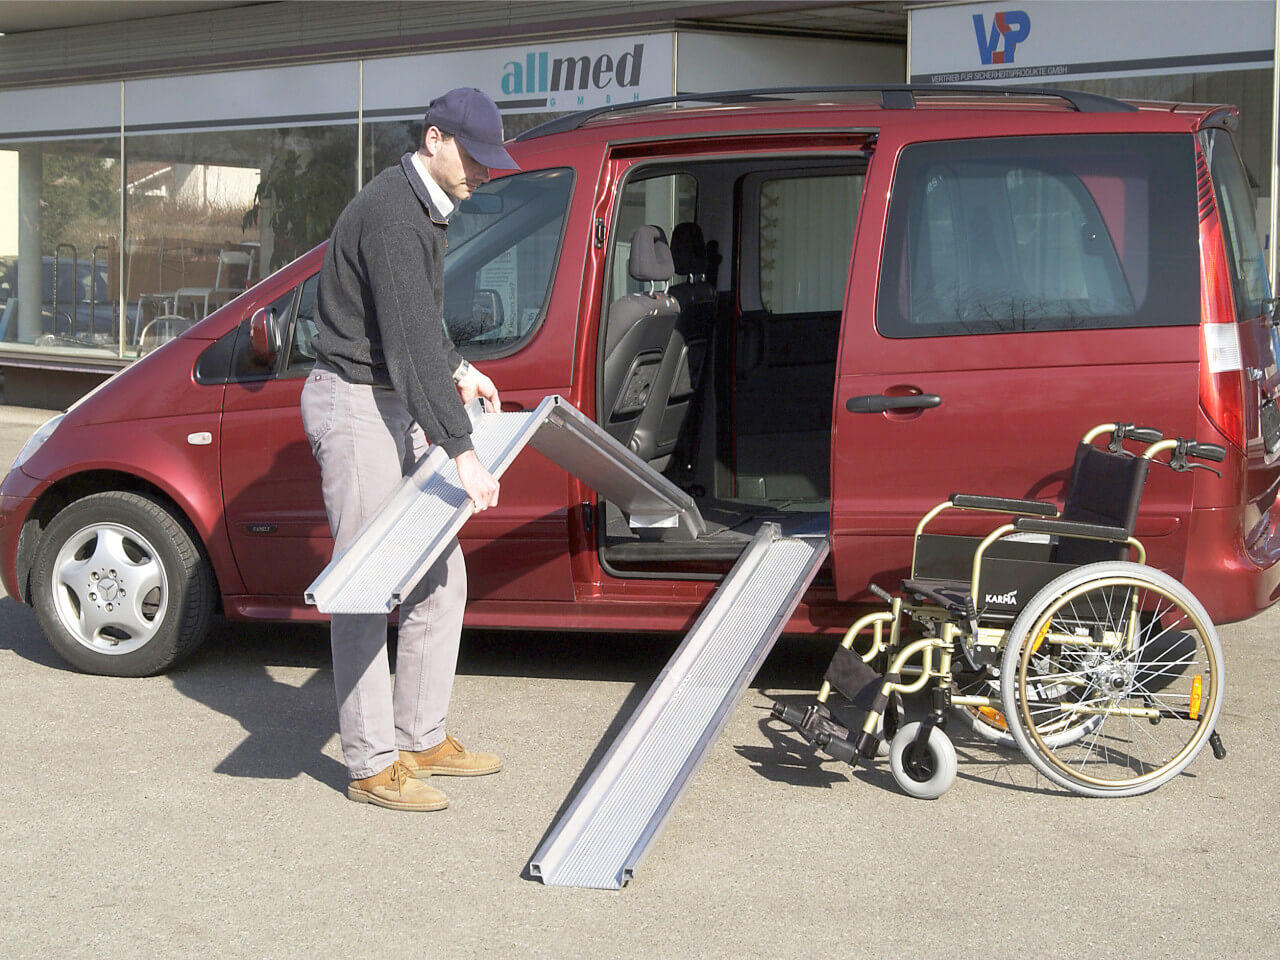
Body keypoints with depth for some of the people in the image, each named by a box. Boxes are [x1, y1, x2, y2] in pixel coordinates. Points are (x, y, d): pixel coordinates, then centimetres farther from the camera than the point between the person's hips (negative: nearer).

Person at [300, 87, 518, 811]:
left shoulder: (429, 209, 13)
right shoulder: (390, 214, -20)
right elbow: (409, 340, -28)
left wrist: (457, 367, 18)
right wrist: (461, 451, -32)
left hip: (399, 406, 10)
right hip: (356, 403, -10)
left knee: (440, 580, 11)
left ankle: (423, 739, 20)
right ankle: (373, 766, -1)